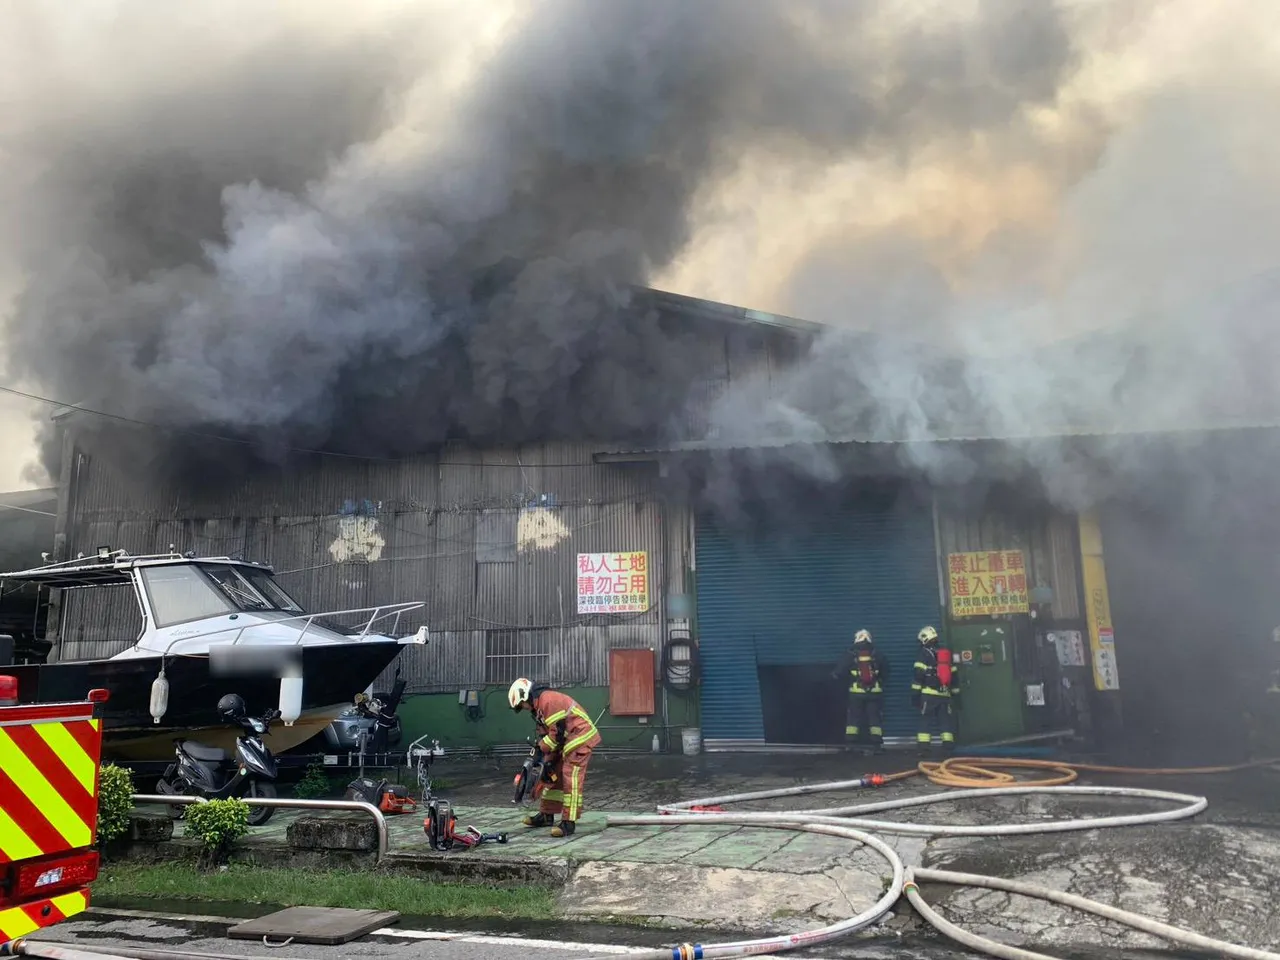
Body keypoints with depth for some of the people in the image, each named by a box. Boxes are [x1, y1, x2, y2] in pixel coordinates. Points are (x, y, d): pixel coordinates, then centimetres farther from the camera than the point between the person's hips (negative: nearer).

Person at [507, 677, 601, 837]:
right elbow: (545, 733, 16)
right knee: (553, 775, 16)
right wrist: (549, 759, 8)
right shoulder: (538, 707, 14)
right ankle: (547, 815, 26)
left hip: (579, 739, -11)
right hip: (566, 742, 11)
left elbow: (557, 732, -23)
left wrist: (541, 748, -10)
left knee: (571, 780, -13)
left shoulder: (548, 700, -21)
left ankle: (569, 823, -12)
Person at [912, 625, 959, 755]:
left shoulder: (924, 654, -3)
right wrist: (956, 694, 24)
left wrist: (915, 693, -9)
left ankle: (923, 746, -7)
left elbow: (919, 675, -10)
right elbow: (954, 677, 19)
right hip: (945, 694, 5)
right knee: (946, 721, 8)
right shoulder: (946, 655, 17)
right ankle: (948, 746, 0)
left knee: (925, 720, -1)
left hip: (929, 694, -5)